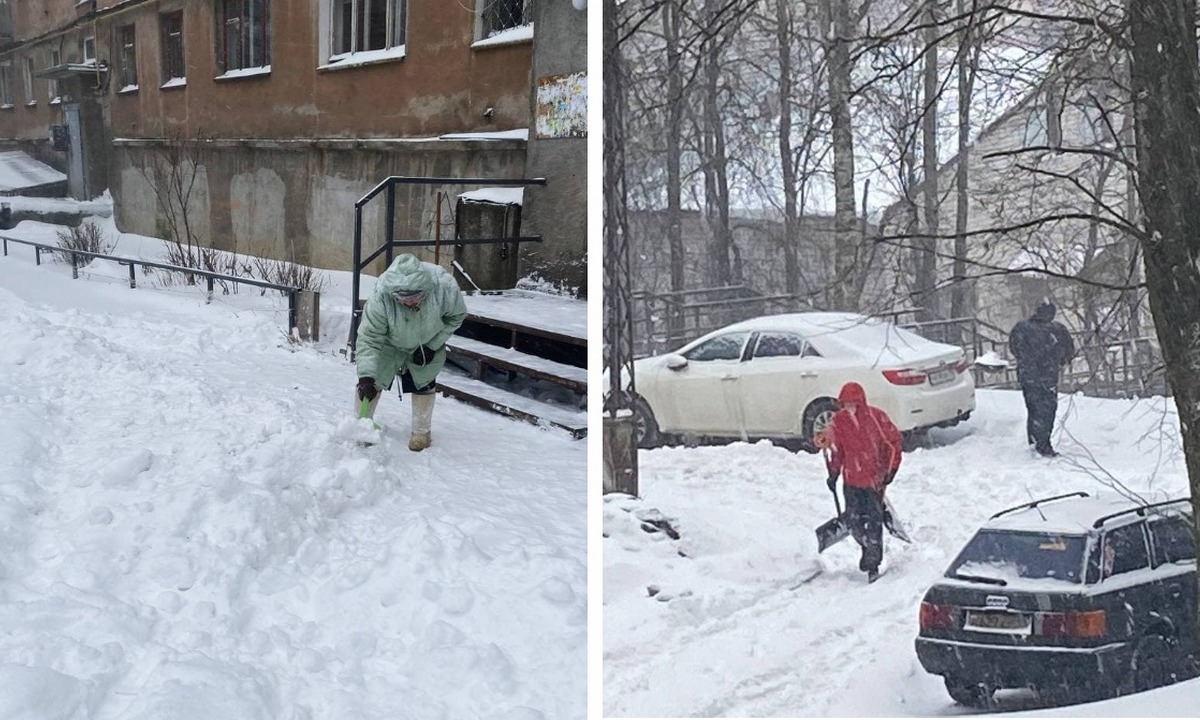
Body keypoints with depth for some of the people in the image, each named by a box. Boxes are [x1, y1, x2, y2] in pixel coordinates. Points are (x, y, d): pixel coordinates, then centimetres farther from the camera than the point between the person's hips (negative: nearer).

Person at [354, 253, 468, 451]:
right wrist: (366, 376, -42)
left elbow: (457, 316, -15)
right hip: (390, 343, -1)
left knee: (423, 383, 7)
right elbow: (369, 338, -34)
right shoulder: (381, 294, -41)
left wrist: (432, 346, -18)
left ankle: (422, 431, 28)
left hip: (429, 343, 1)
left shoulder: (444, 286, -38)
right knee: (372, 381, -3)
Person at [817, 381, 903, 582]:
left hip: (875, 478, -3)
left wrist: (891, 468, -4)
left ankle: (873, 563, 11)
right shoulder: (838, 421, 0)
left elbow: (893, 441, -2)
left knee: (874, 520, -1)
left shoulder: (876, 417, -11)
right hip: (851, 479, 3)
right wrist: (833, 473, 9)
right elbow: (836, 449, 12)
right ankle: (867, 547, 33)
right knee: (853, 520, 4)